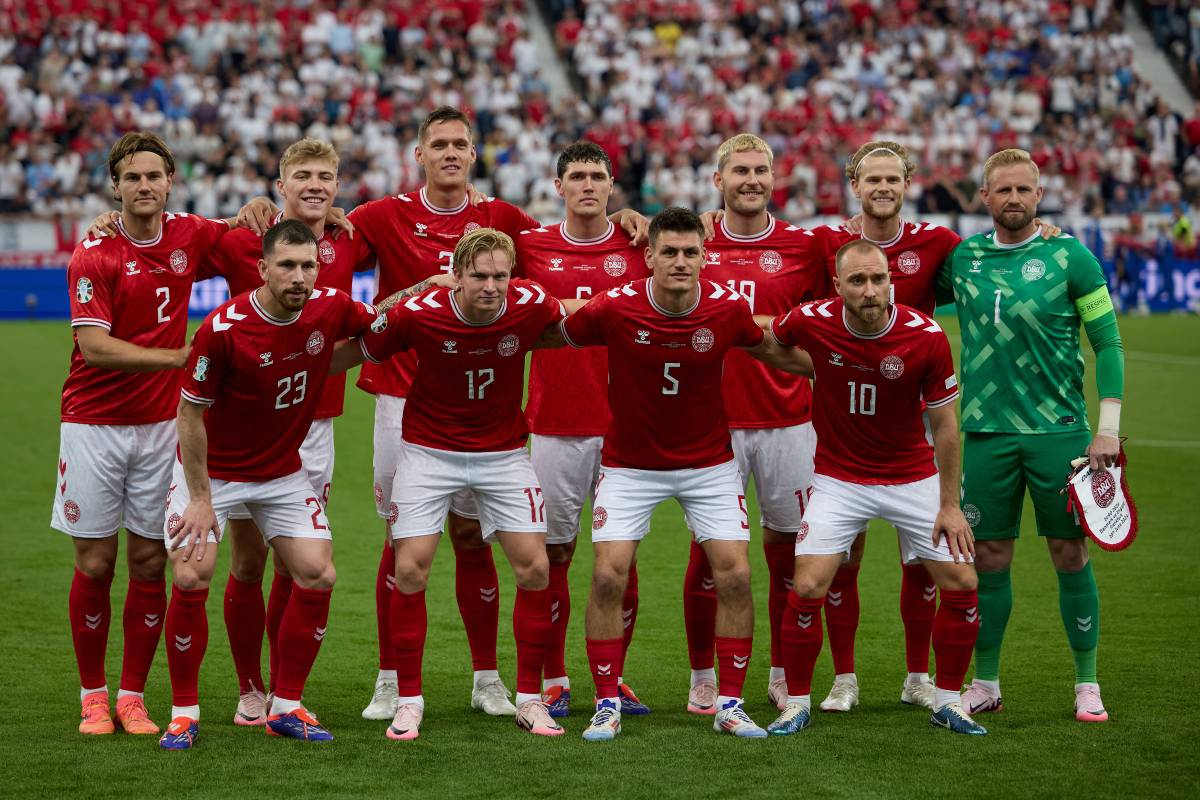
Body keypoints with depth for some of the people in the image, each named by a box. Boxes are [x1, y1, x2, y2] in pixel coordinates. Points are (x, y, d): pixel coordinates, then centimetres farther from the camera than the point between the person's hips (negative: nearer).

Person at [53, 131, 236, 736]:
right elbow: (94, 347, -19)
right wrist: (181, 357, -22)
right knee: (95, 564, 1)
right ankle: (93, 697, 13)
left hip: (159, 424, 3)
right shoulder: (95, 255, -11)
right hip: (94, 424, -3)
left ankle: (132, 697, 12)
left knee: (149, 564, 3)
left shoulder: (189, 235, 2)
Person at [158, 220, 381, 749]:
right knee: (190, 578, -15)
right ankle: (184, 712, 0)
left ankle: (286, 706, 9)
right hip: (212, 469, -4)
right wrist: (200, 497, -16)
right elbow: (190, 413, -16)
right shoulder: (223, 328, -25)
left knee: (318, 576, -5)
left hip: (284, 472, 4)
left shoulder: (331, 309, -13)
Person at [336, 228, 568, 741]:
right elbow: (355, 353, -6)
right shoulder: (416, 314, -21)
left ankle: (530, 698, 9)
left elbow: (574, 329, 7)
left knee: (535, 568, -5)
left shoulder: (531, 305, -18)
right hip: (429, 450, -1)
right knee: (410, 568, -8)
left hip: (503, 452, 2)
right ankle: (408, 702, 5)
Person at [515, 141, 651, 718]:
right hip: (554, 426, 0)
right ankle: (553, 680, 15)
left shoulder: (639, 245, 4)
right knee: (553, 554, 4)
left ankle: (614, 677, 16)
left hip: (625, 425, 0)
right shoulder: (531, 247, 3)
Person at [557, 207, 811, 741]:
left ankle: (729, 703, 6)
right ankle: (607, 704, 2)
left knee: (734, 576, -8)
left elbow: (772, 350, 7)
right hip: (629, 464, -1)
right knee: (608, 576, -12)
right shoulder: (613, 308, -20)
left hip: (708, 462, 1)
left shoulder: (728, 308, -14)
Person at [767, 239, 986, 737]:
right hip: (839, 478, -1)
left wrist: (950, 505, -7)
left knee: (962, 586, -3)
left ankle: (948, 700, 16)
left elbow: (944, 424, -8)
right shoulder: (812, 322, -18)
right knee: (807, 590, -13)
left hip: (914, 478, 1)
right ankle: (797, 704, 7)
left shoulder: (927, 337, -18)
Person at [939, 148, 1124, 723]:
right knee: (989, 558, 5)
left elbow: (1107, 341, -1)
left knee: (1070, 553, 2)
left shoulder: (1069, 256, -3)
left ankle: (1087, 685, 12)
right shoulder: (962, 257, 5)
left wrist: (1108, 428, -7)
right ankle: (985, 685, 16)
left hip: (1057, 430, -2)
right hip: (985, 431, 2)